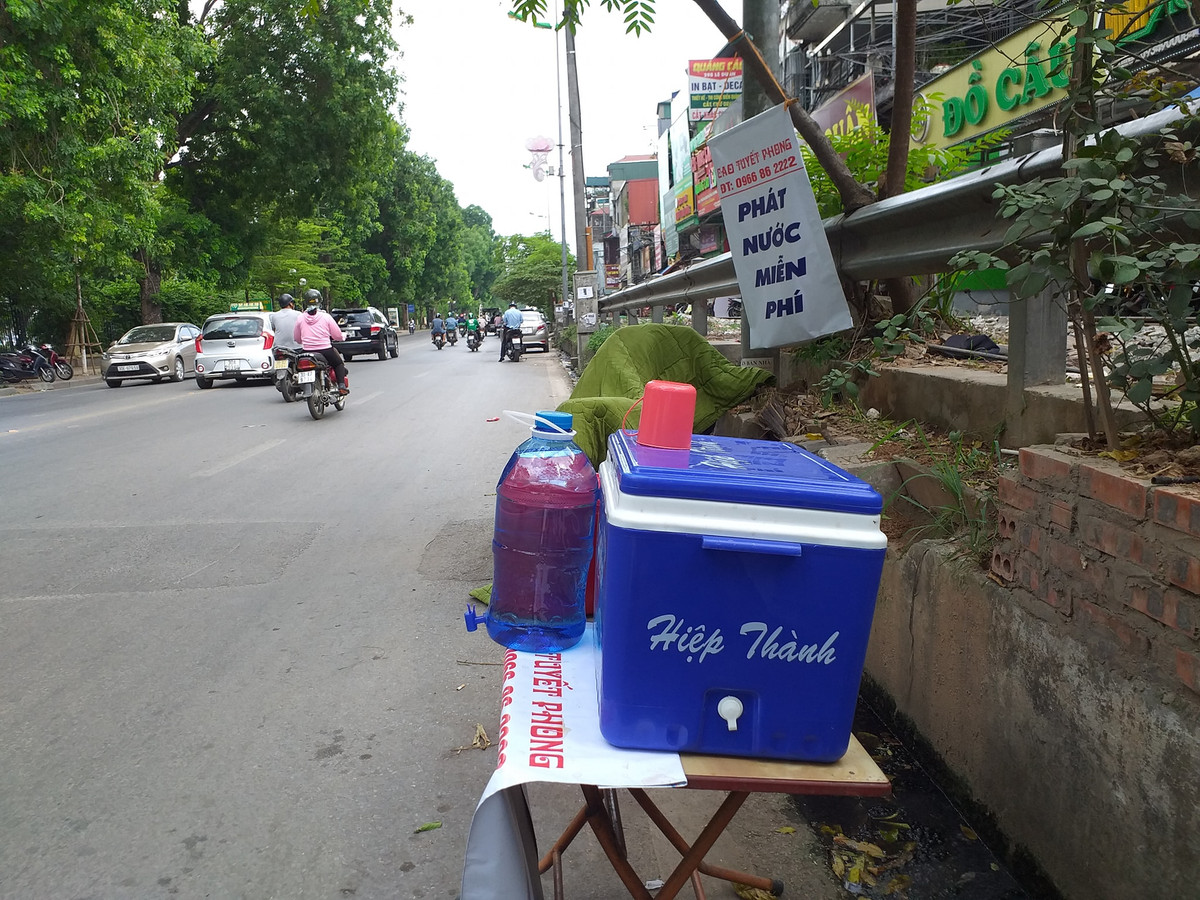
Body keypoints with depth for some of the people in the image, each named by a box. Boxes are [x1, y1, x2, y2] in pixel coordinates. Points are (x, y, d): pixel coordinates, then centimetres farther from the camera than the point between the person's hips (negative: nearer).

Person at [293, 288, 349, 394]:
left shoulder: (300, 318, 0)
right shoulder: (326, 317, -7)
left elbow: (296, 338, 10)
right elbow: (338, 335, -3)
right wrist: (343, 336, 20)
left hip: (307, 352, 2)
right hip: (325, 350, -2)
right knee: (339, 364, 22)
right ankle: (341, 386, 5)